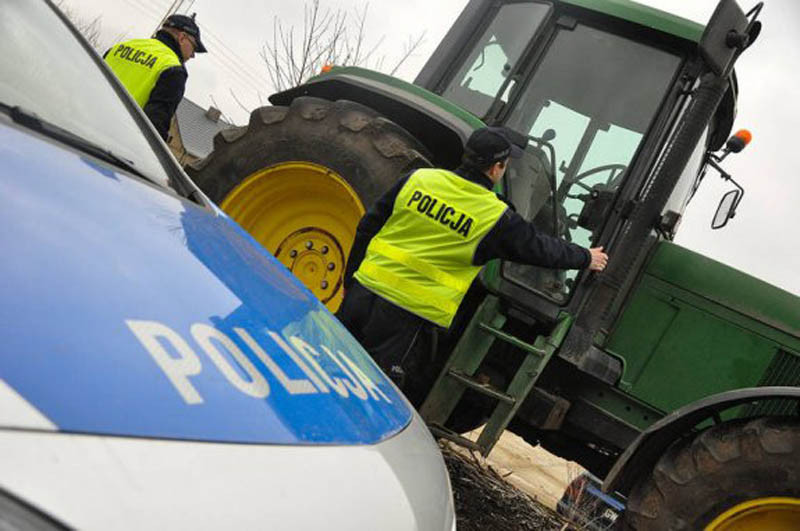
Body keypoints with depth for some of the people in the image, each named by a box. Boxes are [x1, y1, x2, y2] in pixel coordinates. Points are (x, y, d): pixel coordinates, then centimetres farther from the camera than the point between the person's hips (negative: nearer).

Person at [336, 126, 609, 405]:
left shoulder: (417, 179, 4)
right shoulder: (497, 218, -5)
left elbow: (367, 228, 9)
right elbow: (541, 249, 10)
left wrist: (350, 279, 20)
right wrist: (586, 258, 29)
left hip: (364, 290, 5)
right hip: (406, 317, -4)